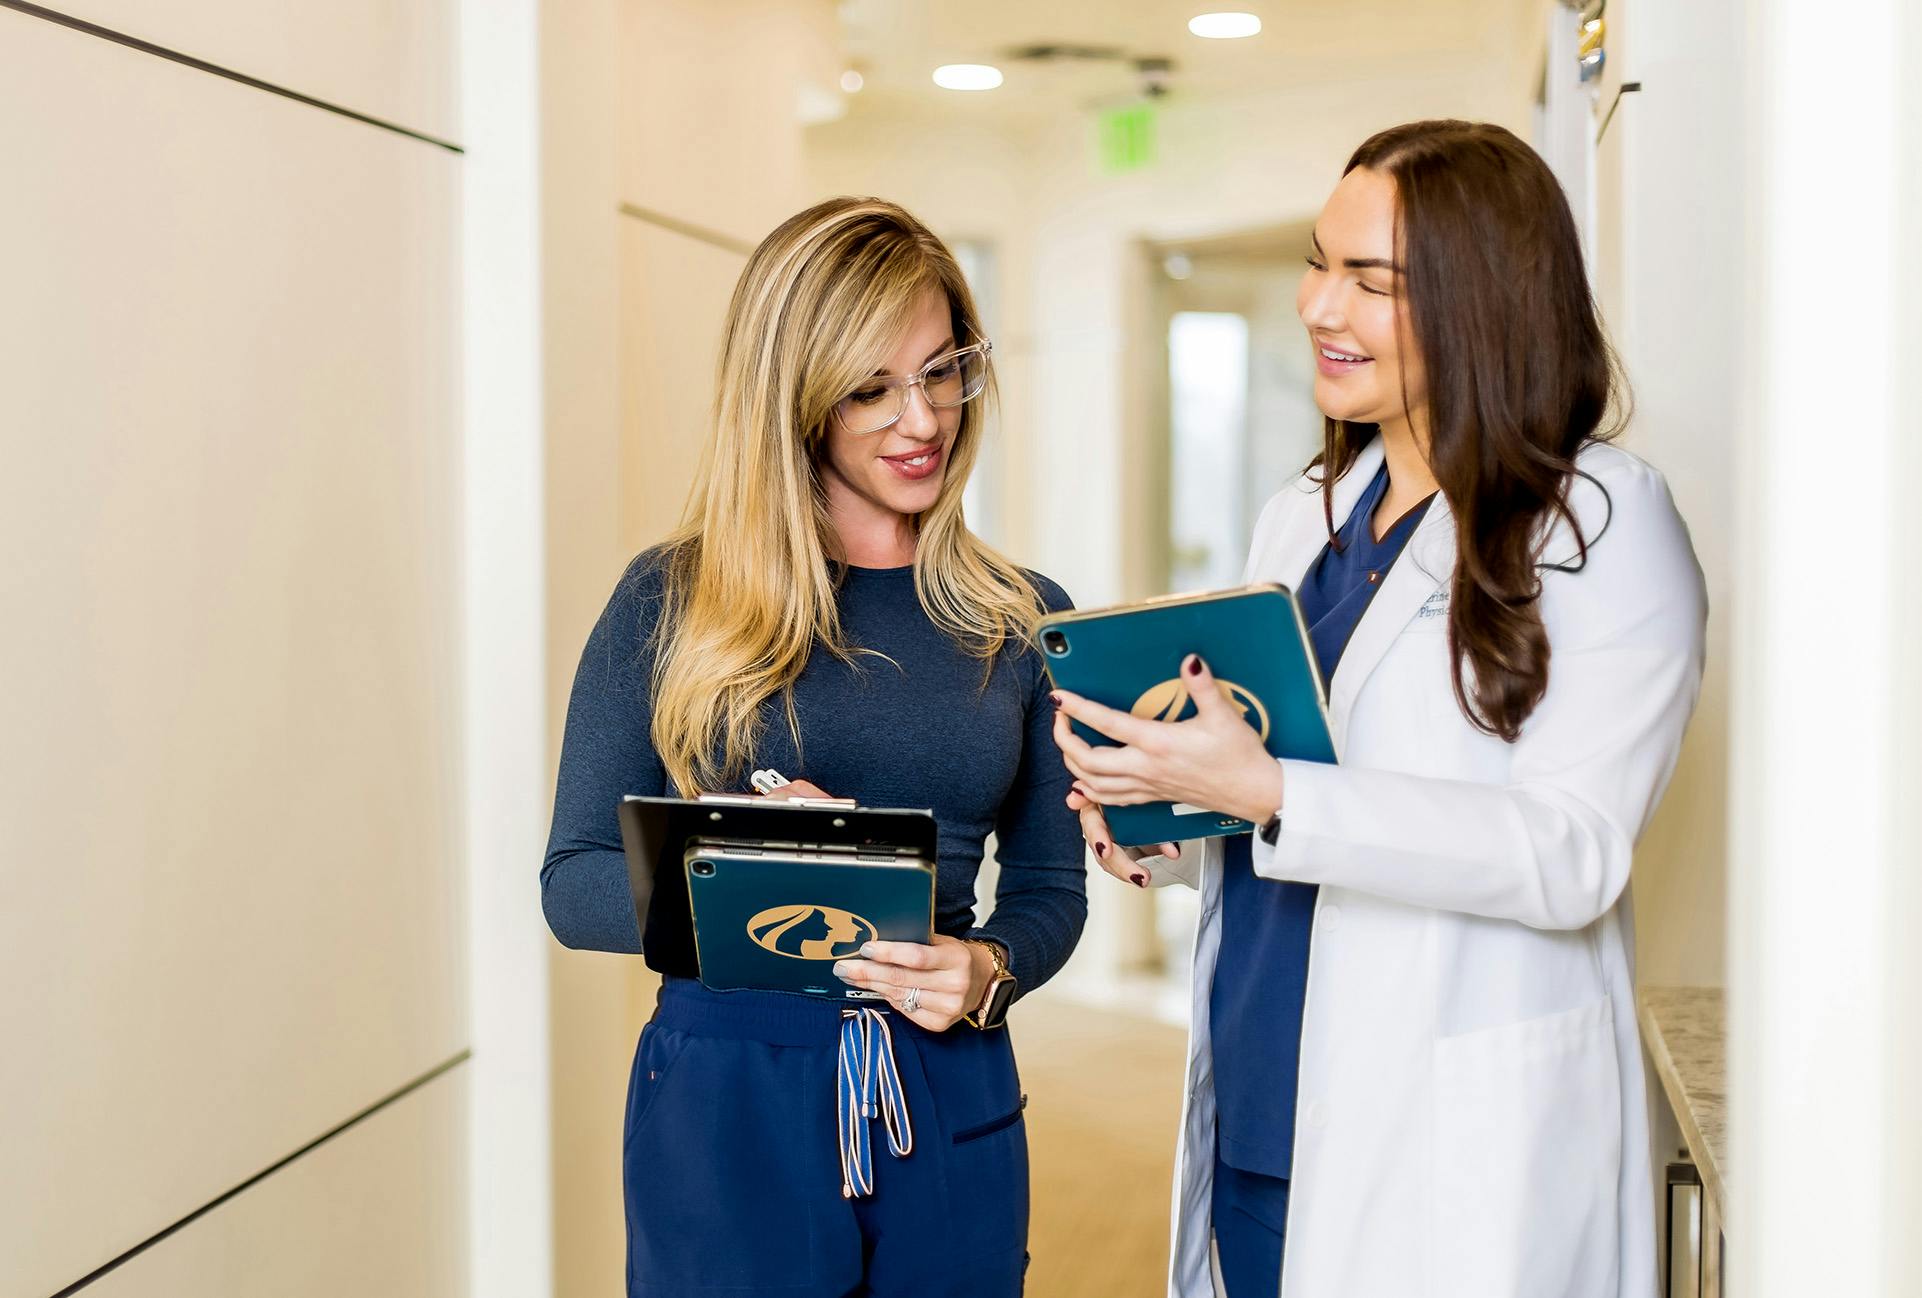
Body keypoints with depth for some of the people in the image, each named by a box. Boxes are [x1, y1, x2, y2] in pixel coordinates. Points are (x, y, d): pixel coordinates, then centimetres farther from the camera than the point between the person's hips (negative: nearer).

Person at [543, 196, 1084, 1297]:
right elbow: (575, 883, -3)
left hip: (950, 1107, 3)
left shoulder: (1022, 619, 5)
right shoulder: (673, 598, -2)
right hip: (727, 1101, -2)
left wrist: (986, 969, -12)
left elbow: (1048, 888, 9)